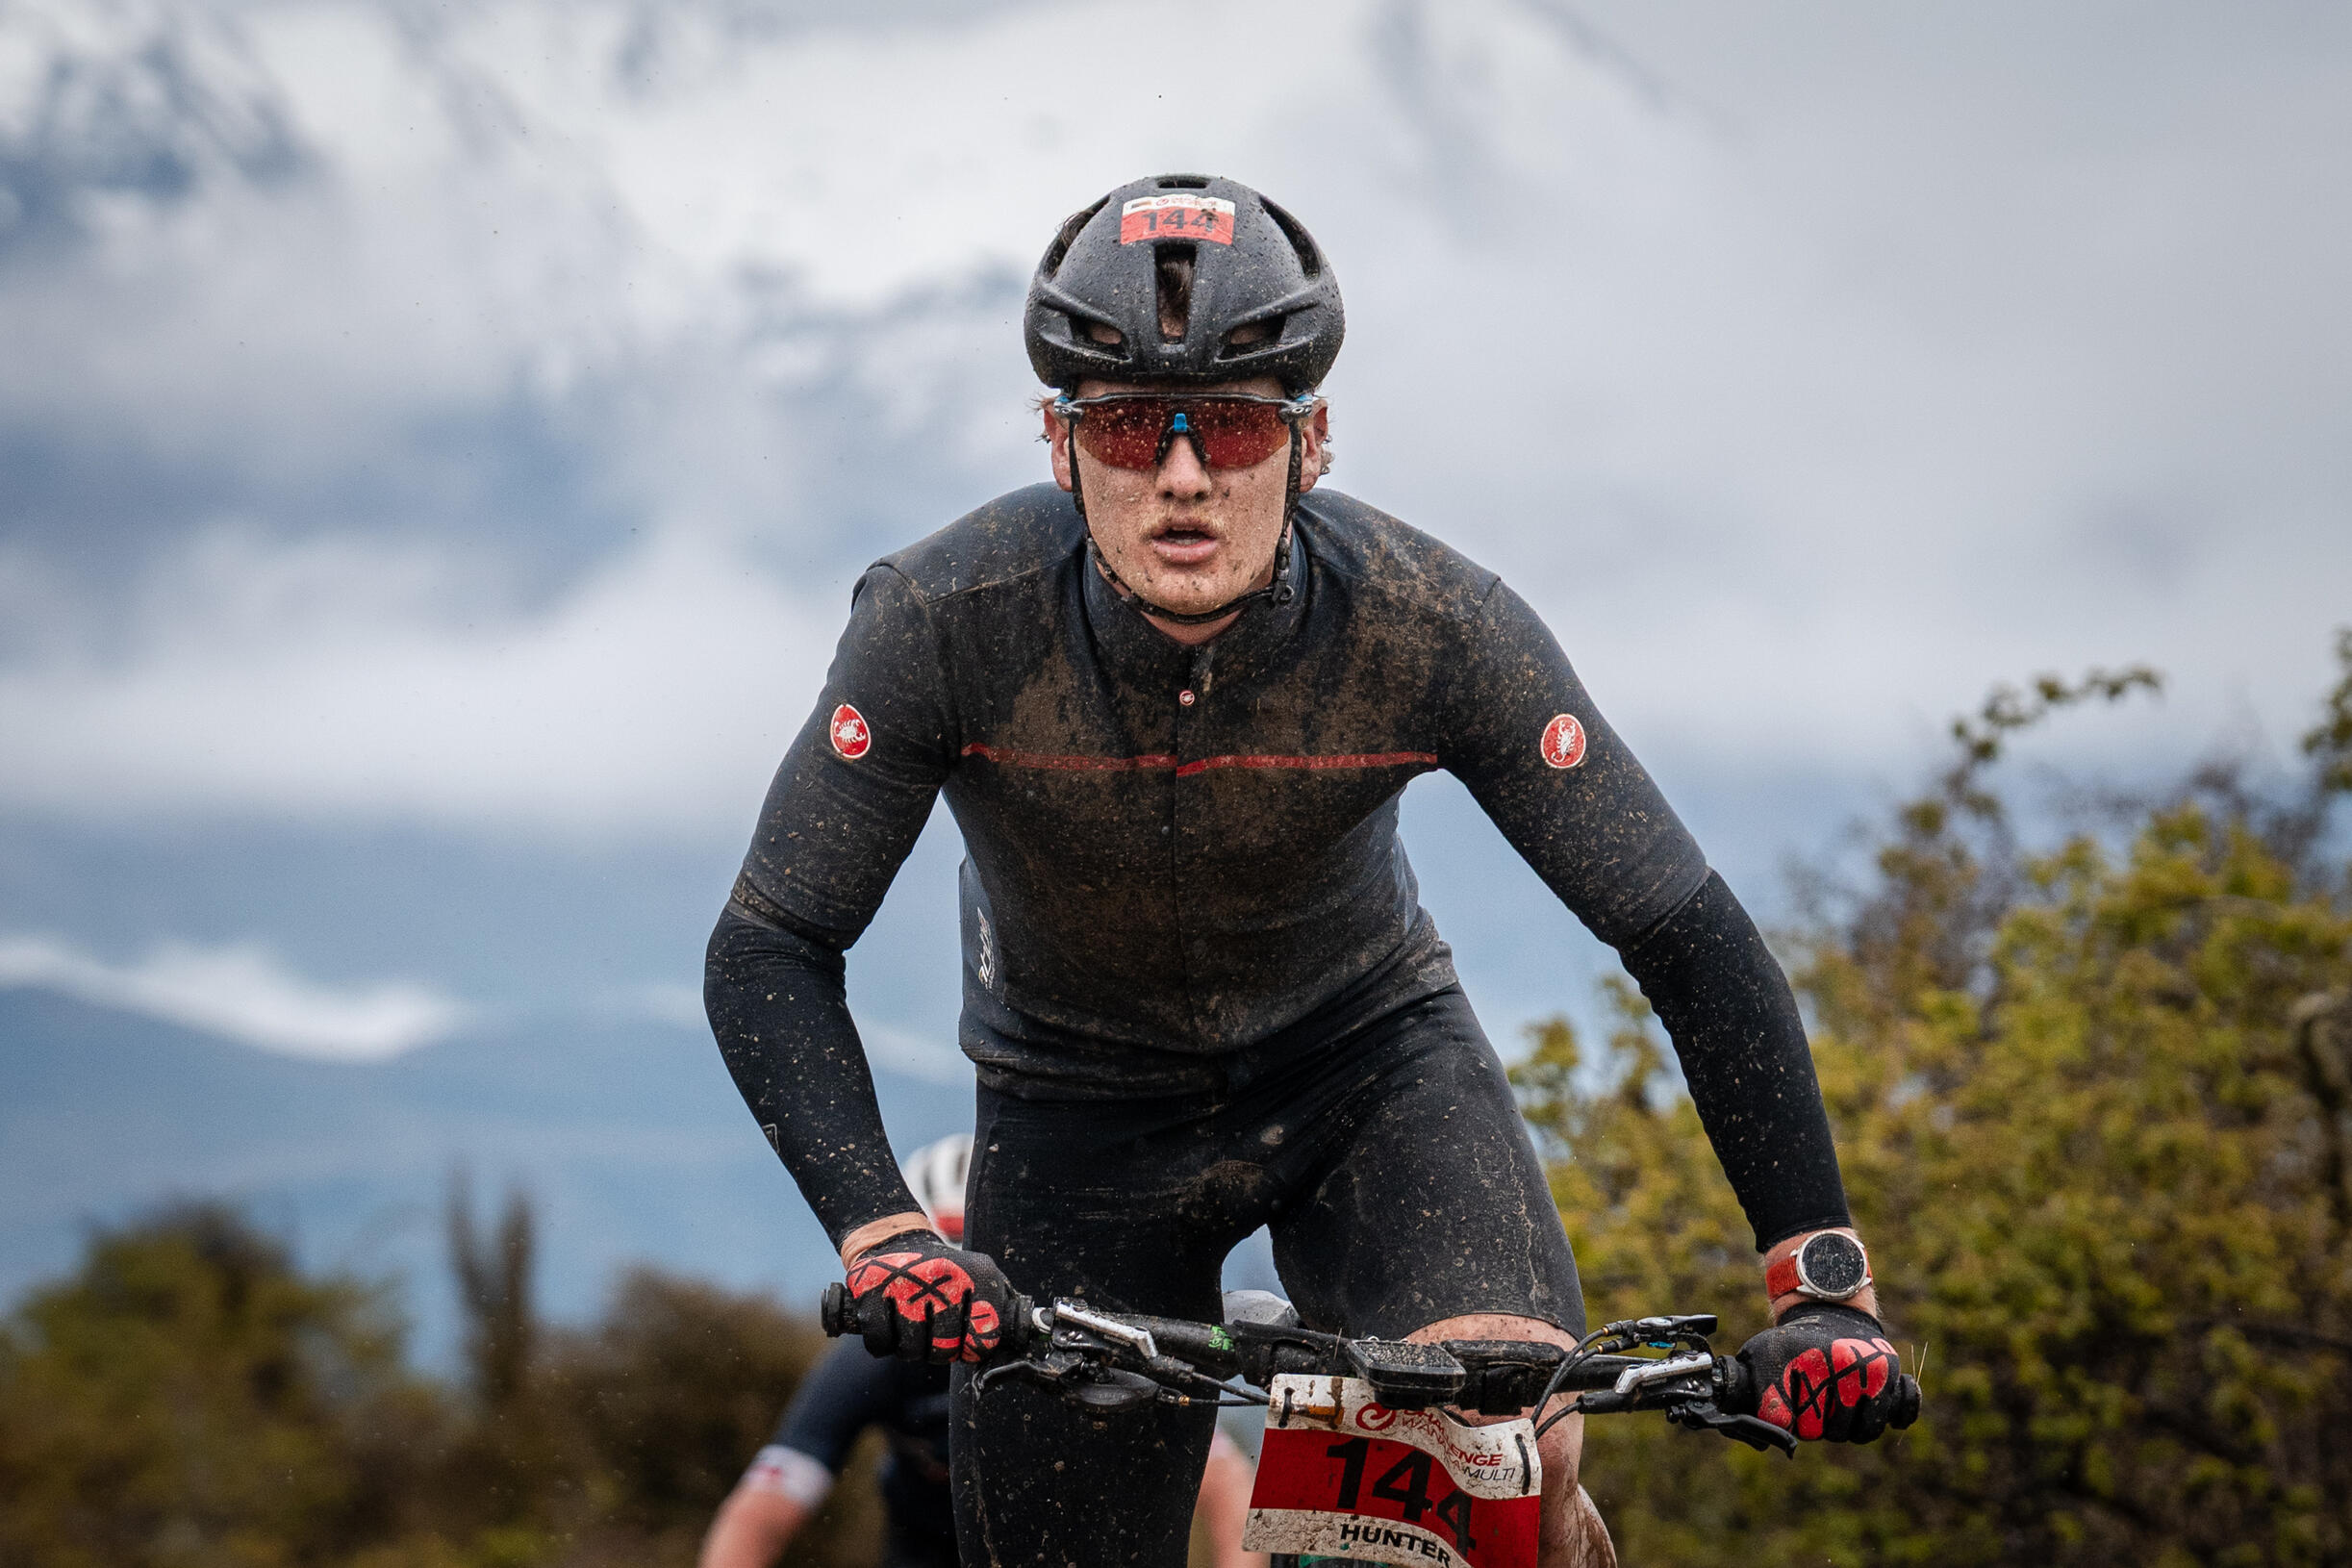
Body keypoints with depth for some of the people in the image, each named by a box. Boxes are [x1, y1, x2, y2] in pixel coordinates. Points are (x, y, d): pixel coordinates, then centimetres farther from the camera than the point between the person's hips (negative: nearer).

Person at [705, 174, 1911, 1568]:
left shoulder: (1434, 627, -28)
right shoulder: (947, 620, -28)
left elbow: (1690, 940, -22)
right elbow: (768, 951, -24)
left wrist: (1825, 1282, -30)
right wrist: (882, 1235, -41)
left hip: (1368, 1056, -1)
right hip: (1083, 1106, 1)